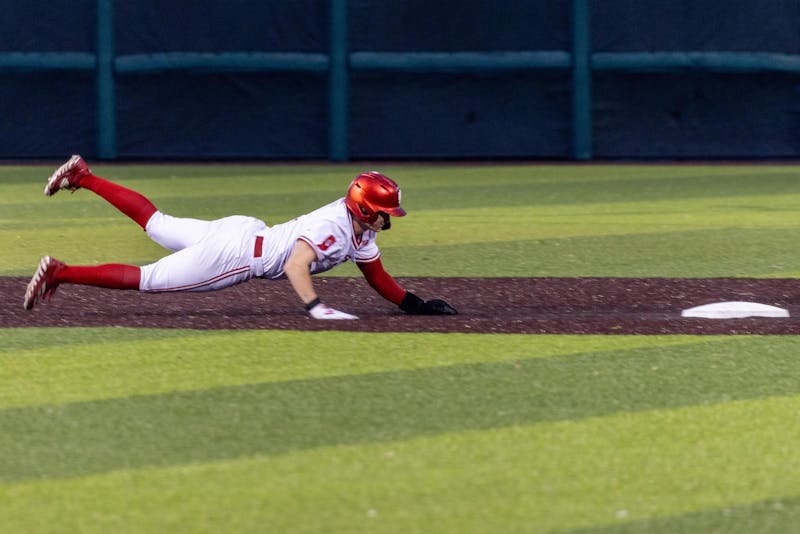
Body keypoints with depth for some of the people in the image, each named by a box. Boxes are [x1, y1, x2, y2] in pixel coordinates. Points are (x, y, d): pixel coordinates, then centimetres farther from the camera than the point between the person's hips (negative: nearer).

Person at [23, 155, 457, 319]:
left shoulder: (360, 229, 2)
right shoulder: (332, 226, -27)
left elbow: (377, 277, 10)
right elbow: (295, 266, -37)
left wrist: (415, 305, 0)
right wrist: (315, 307, -46)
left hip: (247, 234, 9)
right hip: (234, 252, -9)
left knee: (156, 224, 22)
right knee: (146, 279, -6)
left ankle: (83, 177, 30)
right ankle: (60, 272, -4)